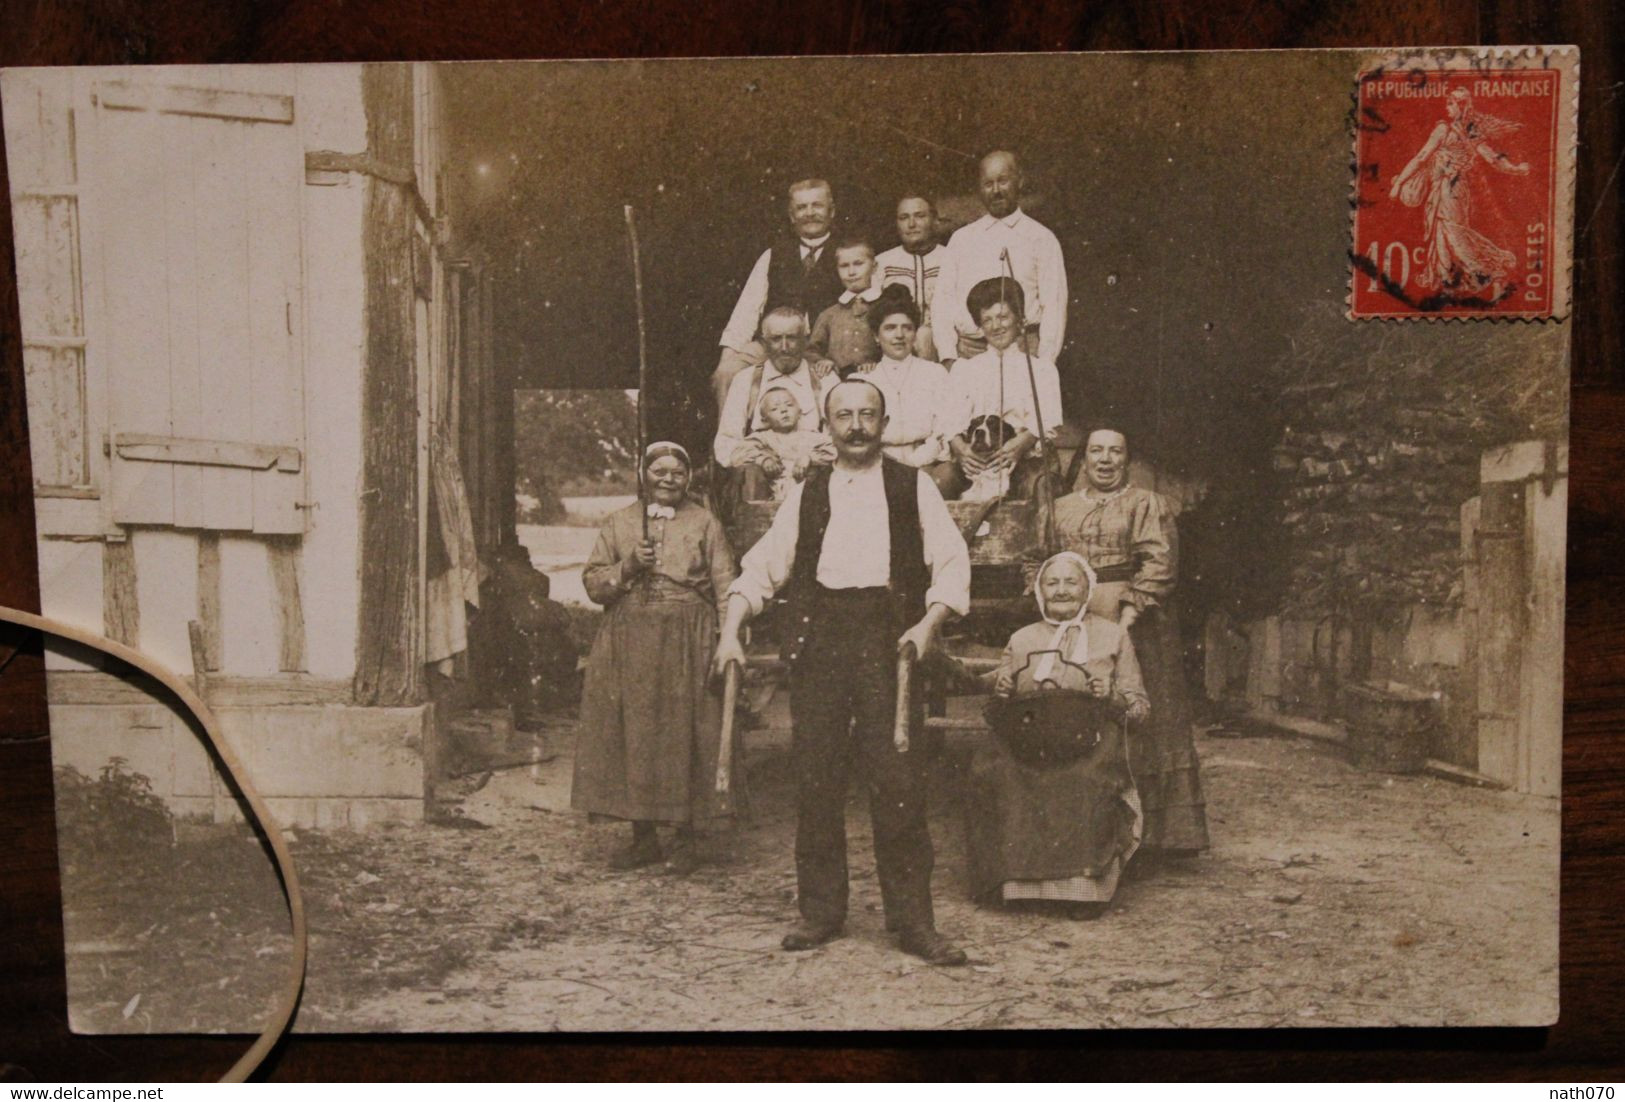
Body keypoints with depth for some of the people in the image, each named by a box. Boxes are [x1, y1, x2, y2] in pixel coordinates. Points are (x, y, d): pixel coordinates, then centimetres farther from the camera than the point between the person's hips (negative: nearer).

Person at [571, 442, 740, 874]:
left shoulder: (705, 523, 6)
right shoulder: (619, 523, 11)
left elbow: (726, 588, 2)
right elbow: (592, 582, 8)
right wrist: (627, 567, -10)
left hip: (688, 643, -2)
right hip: (628, 642, 2)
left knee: (684, 735, -2)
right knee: (631, 734, 2)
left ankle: (687, 838, 9)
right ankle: (643, 836, 13)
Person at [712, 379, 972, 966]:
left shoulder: (913, 487, 11)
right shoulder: (807, 493, 17)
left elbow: (952, 563, 4)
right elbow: (762, 565, 14)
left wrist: (928, 623, -13)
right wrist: (730, 631, 1)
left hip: (888, 636, -2)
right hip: (818, 636, 2)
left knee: (897, 778, -6)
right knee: (815, 777, 3)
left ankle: (912, 921, 3)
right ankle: (820, 911, 16)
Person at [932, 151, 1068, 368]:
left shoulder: (1041, 239, 7)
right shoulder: (961, 239, 16)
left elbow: (1053, 306, 1)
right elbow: (942, 299, 11)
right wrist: (948, 357, -2)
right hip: (965, 353, 2)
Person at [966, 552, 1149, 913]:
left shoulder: (1112, 637, 17)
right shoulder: (1022, 639, 23)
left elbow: (1140, 707, 12)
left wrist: (1112, 695, -9)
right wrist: (1000, 691, 0)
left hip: (1090, 736, -2)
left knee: (1087, 780, -38)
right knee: (989, 769, -31)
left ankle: (1085, 882, -25)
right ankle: (1011, 877, -21)